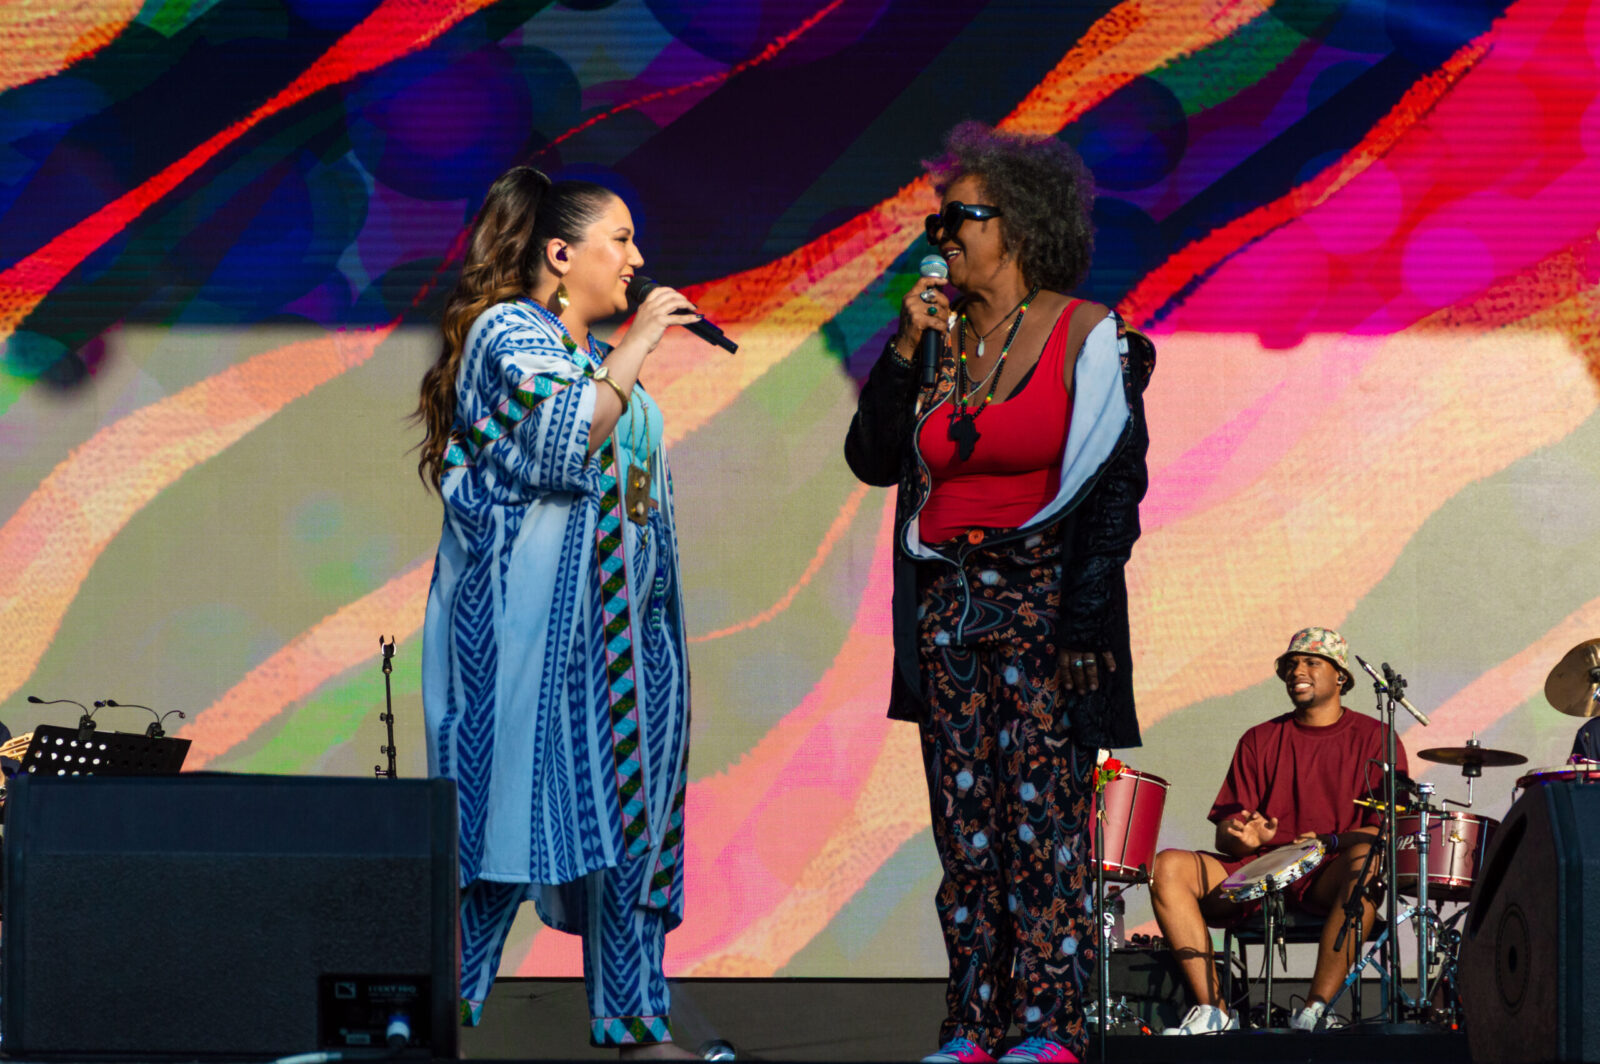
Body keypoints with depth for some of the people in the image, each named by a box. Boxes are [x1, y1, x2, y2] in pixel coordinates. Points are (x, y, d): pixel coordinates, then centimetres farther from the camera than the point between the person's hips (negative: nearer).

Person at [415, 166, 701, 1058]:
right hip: (530, 625, -9)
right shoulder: (504, 334, -7)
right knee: (513, 809, -10)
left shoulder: (599, 355, 20)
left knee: (630, 817, 5)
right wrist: (634, 351, -17)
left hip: (620, 630, 9)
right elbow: (563, 444, -22)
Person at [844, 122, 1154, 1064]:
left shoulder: (1086, 337, -2)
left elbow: (1118, 478, -5)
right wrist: (905, 350, 0)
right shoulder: (941, 342, 12)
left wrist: (1085, 605, -13)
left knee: (1045, 812, -8)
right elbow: (874, 460, 11)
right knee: (965, 819, 3)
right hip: (948, 610, 5)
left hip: (1044, 601, -5)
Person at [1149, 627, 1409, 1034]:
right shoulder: (1260, 741, 17)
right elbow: (1225, 836, 12)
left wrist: (1327, 843, -20)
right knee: (1168, 866, -20)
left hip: (1330, 878, -3)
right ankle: (1213, 1010, -25)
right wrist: (1244, 837, -14)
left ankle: (1316, 1008, -37)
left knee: (1366, 861, -38)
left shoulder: (1373, 739, 8)